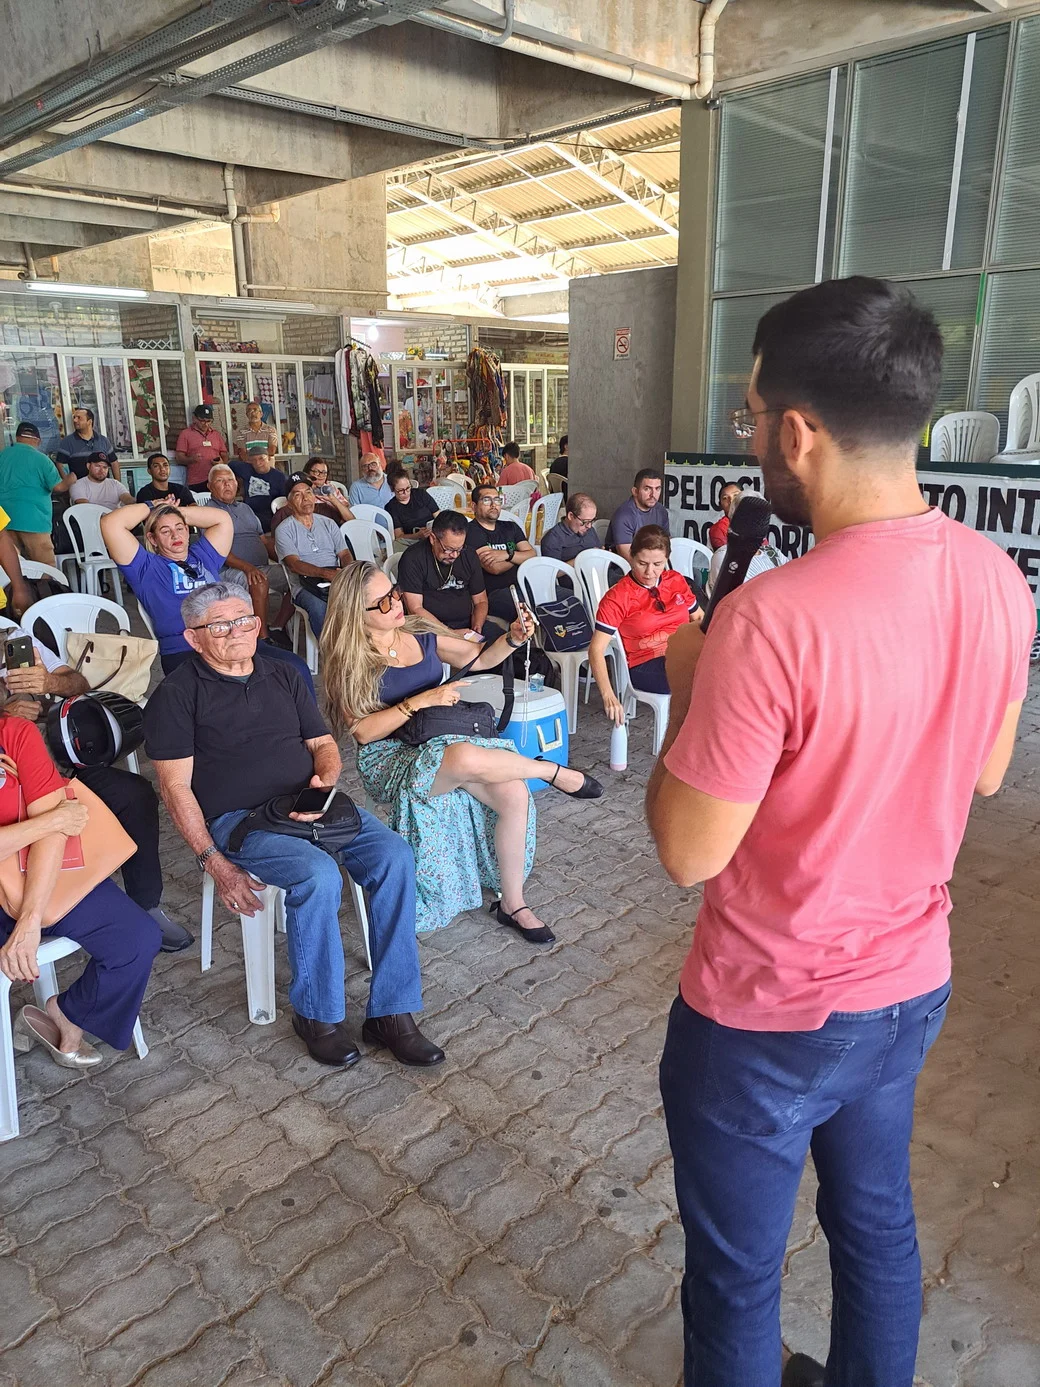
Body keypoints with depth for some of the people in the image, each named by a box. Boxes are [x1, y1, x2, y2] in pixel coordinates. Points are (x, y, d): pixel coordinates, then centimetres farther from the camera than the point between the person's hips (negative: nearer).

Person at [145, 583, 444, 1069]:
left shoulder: (283, 678, 18)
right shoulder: (178, 694, 1)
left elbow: (323, 742, 20)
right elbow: (175, 785, -4)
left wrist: (325, 778, -5)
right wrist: (215, 864, -13)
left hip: (310, 805, 5)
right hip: (237, 819, -5)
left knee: (394, 856, -20)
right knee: (318, 875, -33)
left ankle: (391, 1013, -14)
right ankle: (315, 1014, -10)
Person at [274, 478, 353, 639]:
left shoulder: (328, 523, 22)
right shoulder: (284, 529, 7)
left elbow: (345, 554, 14)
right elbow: (294, 564, -8)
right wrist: (326, 573, -24)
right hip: (305, 585, -3)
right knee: (319, 608, -38)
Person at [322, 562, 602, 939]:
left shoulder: (421, 636, 7)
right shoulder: (350, 661, -7)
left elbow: (480, 658, 15)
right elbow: (363, 731, -14)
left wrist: (513, 638, -4)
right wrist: (422, 700, -20)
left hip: (441, 741, 6)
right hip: (391, 758, -5)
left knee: (514, 794, -19)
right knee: (465, 758, -38)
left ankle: (512, 904, -1)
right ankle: (555, 772, -11)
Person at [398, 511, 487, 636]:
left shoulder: (468, 556, 7)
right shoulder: (412, 559, -9)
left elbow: (480, 601, 14)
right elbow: (415, 609, -12)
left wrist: (476, 629, -6)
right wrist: (451, 633, -20)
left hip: (467, 624, 6)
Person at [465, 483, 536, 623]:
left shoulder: (510, 527, 23)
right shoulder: (471, 531, 0)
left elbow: (532, 556, 9)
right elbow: (495, 568, -11)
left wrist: (508, 554, -10)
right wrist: (519, 557, 8)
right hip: (493, 594, -7)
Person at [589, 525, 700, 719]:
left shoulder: (677, 581, 13)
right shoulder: (618, 597, -2)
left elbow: (699, 618, 25)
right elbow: (596, 649, -9)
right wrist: (608, 696, -24)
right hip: (646, 666, -5)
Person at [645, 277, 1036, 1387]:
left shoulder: (772, 620, -31)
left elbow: (688, 851, -23)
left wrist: (688, 692, -9)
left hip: (766, 1014, -7)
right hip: (913, 983, 7)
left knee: (736, 1275, 19)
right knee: (877, 1223, 30)